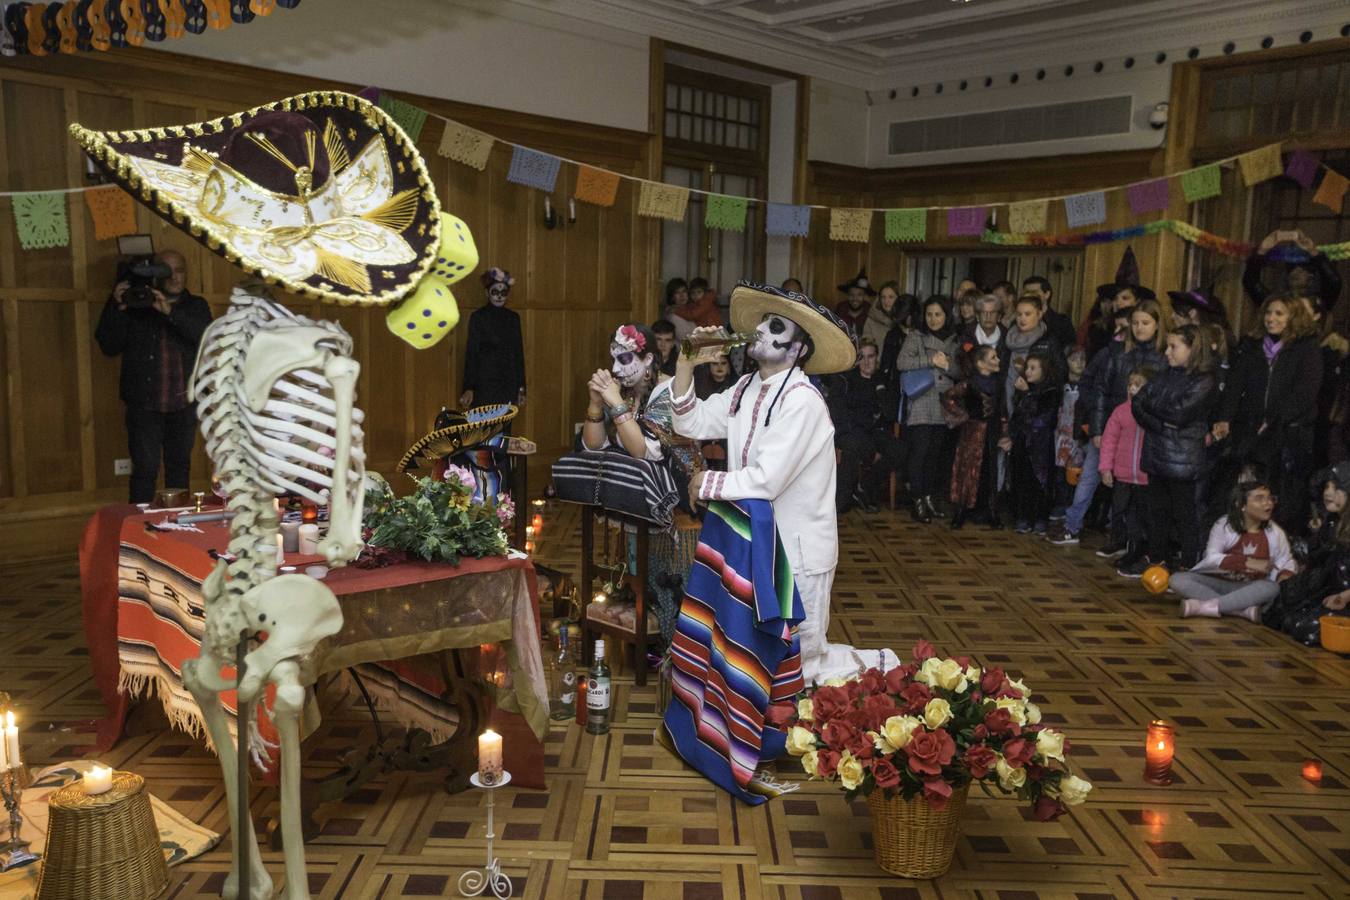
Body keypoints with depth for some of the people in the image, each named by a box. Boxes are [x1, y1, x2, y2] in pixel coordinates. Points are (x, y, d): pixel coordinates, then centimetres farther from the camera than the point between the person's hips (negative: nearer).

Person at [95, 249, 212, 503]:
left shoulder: (196, 307, 8)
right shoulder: (134, 306, 3)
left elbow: (206, 337, -12)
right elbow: (108, 346, -3)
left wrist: (171, 312, -24)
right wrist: (116, 307, -14)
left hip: (184, 404, 2)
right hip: (144, 404, -2)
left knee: (179, 467, 10)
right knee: (145, 470, -7)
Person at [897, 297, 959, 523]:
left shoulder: (953, 341, 15)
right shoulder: (916, 337, 4)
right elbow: (901, 362, -9)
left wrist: (947, 365, -7)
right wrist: (931, 360, -13)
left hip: (944, 405, 4)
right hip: (921, 404, -4)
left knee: (936, 452, 5)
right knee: (919, 451, -8)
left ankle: (928, 497, 15)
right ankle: (918, 501, -3)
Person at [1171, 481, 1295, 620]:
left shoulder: (1275, 533, 3)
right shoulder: (1224, 525, -6)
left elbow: (1287, 564, 5)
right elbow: (1211, 558, -16)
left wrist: (1285, 576, -20)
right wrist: (1248, 563, -28)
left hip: (1248, 589, 1)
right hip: (1217, 582, -1)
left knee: (1272, 587, -34)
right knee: (1177, 579, -28)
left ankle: (1204, 607, -39)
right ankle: (1245, 610, -37)